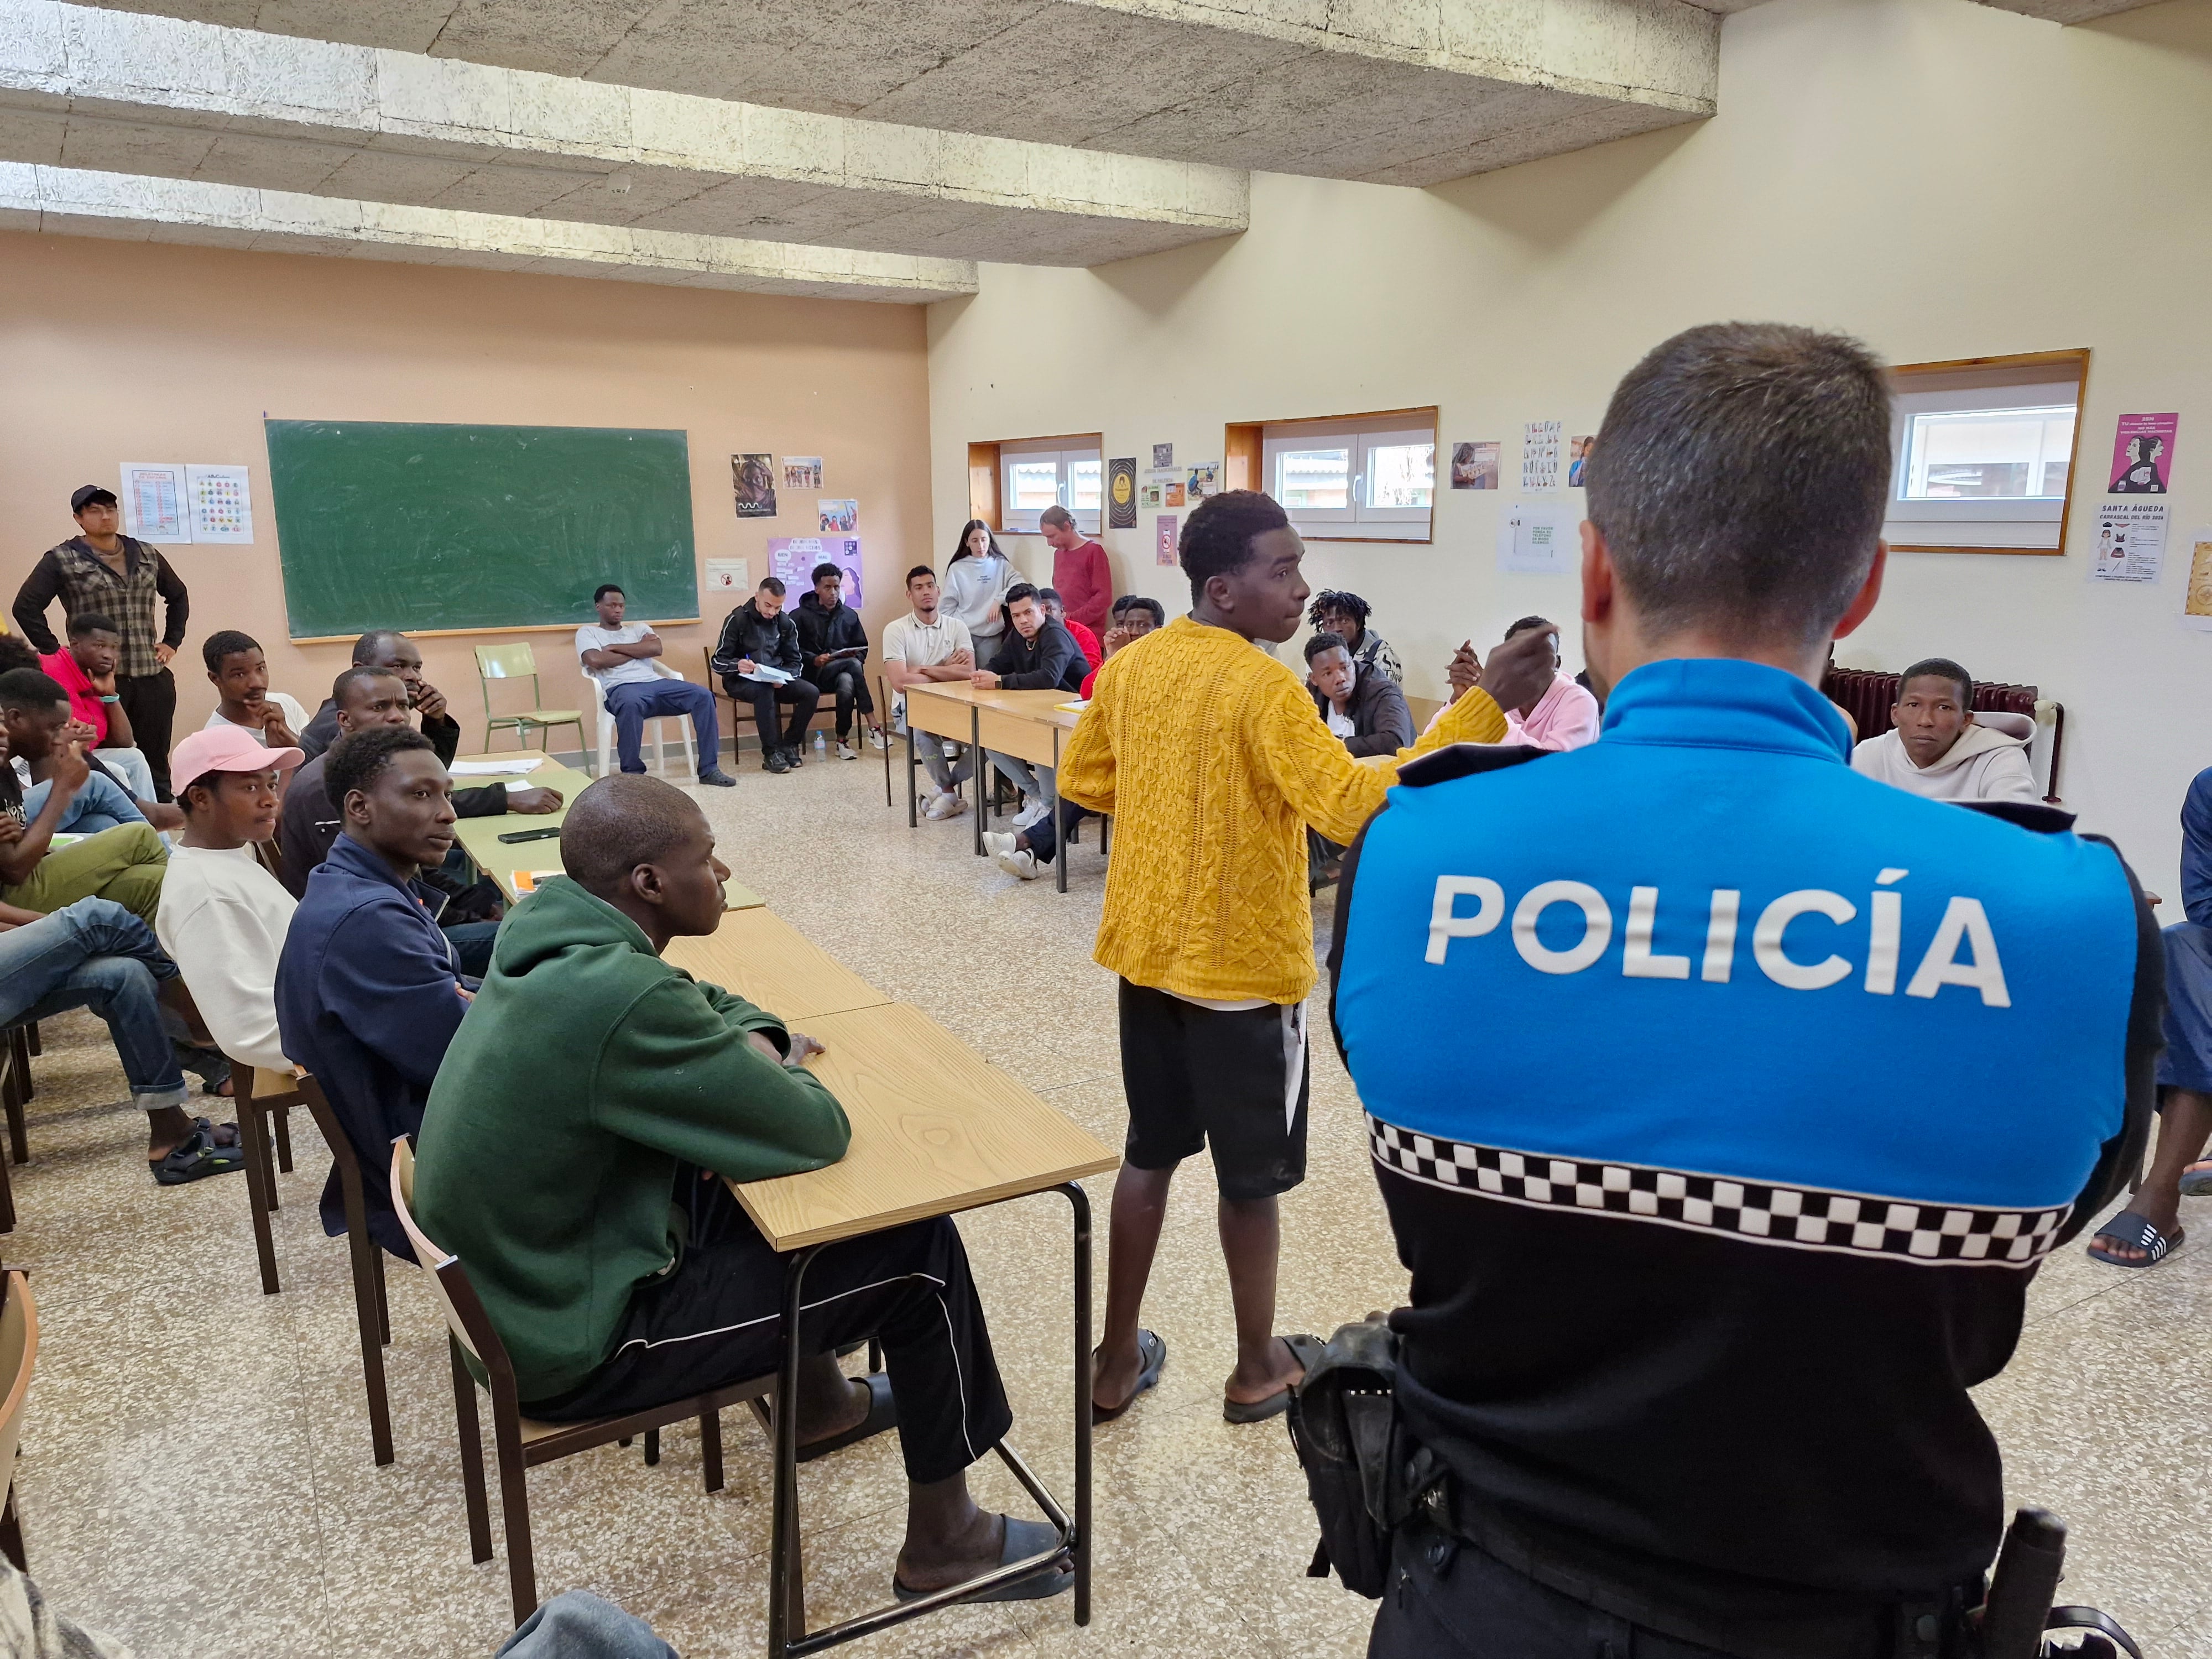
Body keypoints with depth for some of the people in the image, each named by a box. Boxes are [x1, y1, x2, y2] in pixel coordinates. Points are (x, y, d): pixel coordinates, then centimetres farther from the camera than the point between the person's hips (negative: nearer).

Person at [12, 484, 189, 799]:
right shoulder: (61, 560, 0)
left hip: (153, 678, 4)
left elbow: (178, 595, 27)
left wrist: (172, 641, 17)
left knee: (156, 767, 7)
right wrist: (54, 653, -6)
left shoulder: (147, 555, 14)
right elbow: (26, 607, -2)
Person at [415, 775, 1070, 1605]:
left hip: (519, 1278, 9)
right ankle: (943, 1541, 14)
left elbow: (711, 1001, 15)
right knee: (919, 1248, -5)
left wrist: (756, 1049, -5)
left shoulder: (552, 936, -4)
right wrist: (779, 1071, -3)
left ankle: (818, 1400, 40)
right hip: (571, 1348, -9)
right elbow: (818, 1133, -24)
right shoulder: (620, 997, -32)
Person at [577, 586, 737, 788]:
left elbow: (656, 648, 5)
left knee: (703, 695, -19)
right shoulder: (587, 632, 17)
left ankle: (709, 769, -18)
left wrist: (613, 648, 2)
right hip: (622, 688, -5)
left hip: (655, 682, 5)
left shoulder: (639, 628, 28)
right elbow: (596, 660, -5)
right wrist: (638, 651, 5)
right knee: (631, 704, -43)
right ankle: (633, 774, -31)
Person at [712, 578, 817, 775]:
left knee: (811, 693, -22)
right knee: (764, 690, -39)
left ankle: (789, 745, -6)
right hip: (742, 681, -4)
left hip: (776, 681, 5)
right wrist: (737, 665, -33)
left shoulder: (786, 623, 5)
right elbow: (719, 662, -9)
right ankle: (771, 753, -28)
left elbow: (795, 661, 6)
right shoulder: (737, 620, -8)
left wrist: (784, 677, -17)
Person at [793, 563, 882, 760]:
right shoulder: (802, 616, 2)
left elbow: (862, 649, 17)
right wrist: (814, 660, -22)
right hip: (813, 674, -4)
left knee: (847, 682, -34)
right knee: (853, 665, -31)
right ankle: (873, 726, -34)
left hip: (843, 672, 4)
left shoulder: (850, 615, 14)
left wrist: (856, 656, -6)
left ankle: (842, 741, -24)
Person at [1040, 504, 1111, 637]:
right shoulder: (1058, 553, 17)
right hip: (1061, 631, 6)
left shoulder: (1094, 551, -5)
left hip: (1088, 634, -6)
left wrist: (1073, 619, -14)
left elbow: (1104, 597, -11)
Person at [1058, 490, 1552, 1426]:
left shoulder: (1129, 666, 2)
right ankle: (1257, 1371, 29)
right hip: (1242, 968, -7)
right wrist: (1486, 706, -32)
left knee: (1149, 1154, 18)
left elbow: (1081, 782, 12)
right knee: (1251, 1178, 11)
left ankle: (1118, 1361, 28)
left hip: (1146, 952, 7)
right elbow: (1356, 807, -30)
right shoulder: (1263, 690, -21)